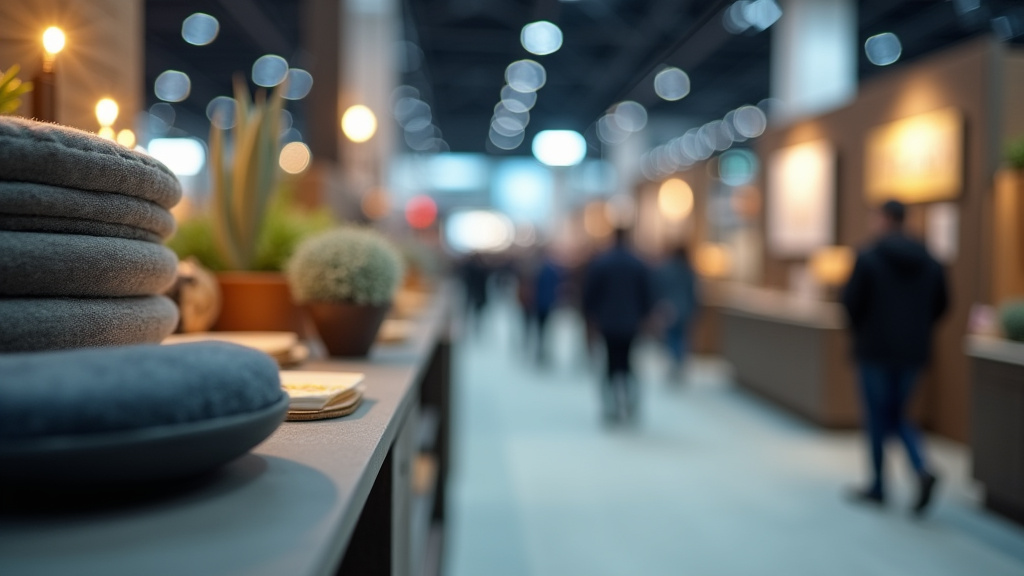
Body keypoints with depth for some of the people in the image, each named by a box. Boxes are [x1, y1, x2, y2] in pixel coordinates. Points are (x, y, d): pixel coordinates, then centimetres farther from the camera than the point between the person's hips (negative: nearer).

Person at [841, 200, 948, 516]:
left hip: (875, 349, -5)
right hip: (913, 352, 5)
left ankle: (877, 487, 14)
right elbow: (941, 303, 8)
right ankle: (922, 468, -5)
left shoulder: (868, 258, -12)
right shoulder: (929, 261, 5)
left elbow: (851, 300, -13)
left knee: (877, 417, 6)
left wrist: (860, 329, 6)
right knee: (897, 415, 18)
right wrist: (916, 332, 17)